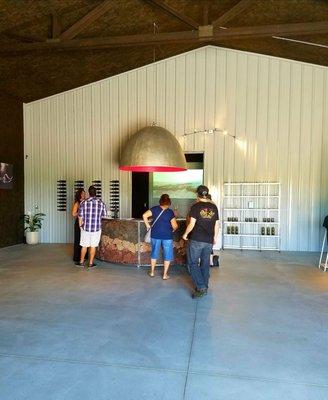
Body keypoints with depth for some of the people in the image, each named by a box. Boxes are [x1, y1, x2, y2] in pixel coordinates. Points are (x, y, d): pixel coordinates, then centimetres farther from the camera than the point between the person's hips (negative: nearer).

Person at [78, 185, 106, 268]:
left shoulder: (83, 202, -8)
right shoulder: (101, 203, -7)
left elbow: (80, 216, -3)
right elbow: (104, 215, 5)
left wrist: (80, 225, 12)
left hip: (86, 227, 1)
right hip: (97, 228, 0)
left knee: (84, 246, 13)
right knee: (93, 246, 9)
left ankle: (81, 262, 23)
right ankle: (91, 263, 15)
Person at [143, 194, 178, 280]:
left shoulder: (155, 209, -2)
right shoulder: (170, 212, -8)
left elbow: (144, 215, -11)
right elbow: (175, 226, -10)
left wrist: (147, 225, 2)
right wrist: (173, 229, 12)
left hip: (155, 235, 3)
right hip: (167, 236, -3)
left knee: (154, 253, 18)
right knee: (167, 255, 10)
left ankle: (152, 272, 28)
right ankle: (165, 275, 14)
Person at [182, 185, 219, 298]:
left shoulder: (196, 207, -9)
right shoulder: (214, 207, 5)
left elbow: (192, 224, -12)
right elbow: (216, 225, 8)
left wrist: (185, 234, 3)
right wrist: (214, 237, 20)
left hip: (196, 240, -5)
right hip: (209, 241, 5)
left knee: (193, 263, 3)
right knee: (205, 264, 15)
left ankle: (201, 287, -4)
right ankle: (204, 287, 23)